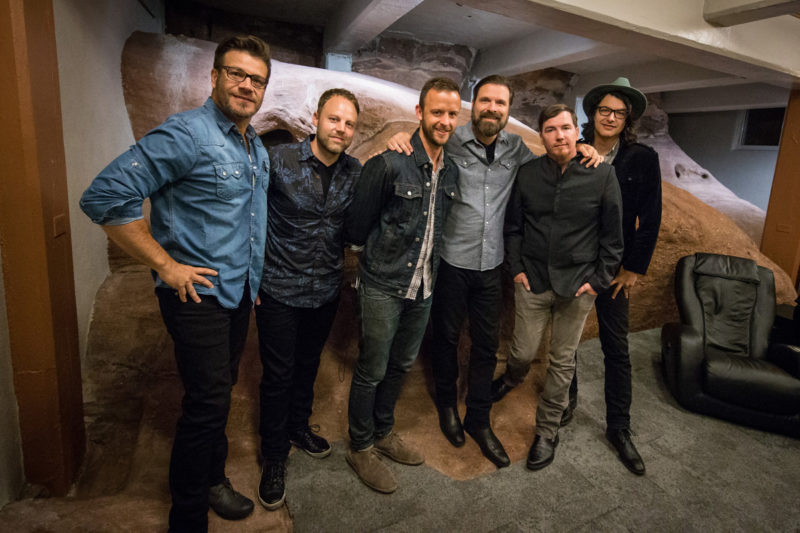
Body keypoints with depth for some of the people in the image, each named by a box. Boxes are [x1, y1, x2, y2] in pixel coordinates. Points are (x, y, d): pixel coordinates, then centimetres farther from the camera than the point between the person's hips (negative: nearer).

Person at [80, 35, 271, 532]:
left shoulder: (256, 146, 12)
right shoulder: (186, 133, -16)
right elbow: (105, 196, -21)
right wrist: (165, 265, -20)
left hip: (240, 293, 8)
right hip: (198, 293, -8)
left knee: (220, 393, 19)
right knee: (208, 401, -2)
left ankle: (212, 480, 40)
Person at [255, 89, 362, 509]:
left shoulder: (354, 172, -1)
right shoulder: (279, 160, -14)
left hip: (326, 290, 4)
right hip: (280, 290, -4)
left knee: (308, 364, 22)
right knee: (278, 374, 7)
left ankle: (298, 427, 47)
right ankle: (274, 458, 29)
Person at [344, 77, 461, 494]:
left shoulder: (451, 171, 5)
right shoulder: (389, 163, -16)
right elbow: (357, 226, -8)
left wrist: (422, 258, 8)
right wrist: (384, 252, 4)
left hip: (423, 286, 7)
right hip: (383, 286, -6)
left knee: (401, 365, 20)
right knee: (371, 371, 7)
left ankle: (384, 433, 41)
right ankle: (360, 447, 29)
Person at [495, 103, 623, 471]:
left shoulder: (602, 174, -5)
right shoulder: (527, 174, -1)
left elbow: (613, 234, 0)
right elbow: (512, 226, 8)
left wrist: (599, 279, -3)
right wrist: (516, 267, 2)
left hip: (578, 286, 0)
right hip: (532, 281, 1)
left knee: (562, 361, 10)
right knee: (523, 352, 8)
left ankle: (547, 431, 28)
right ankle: (510, 383, 45)